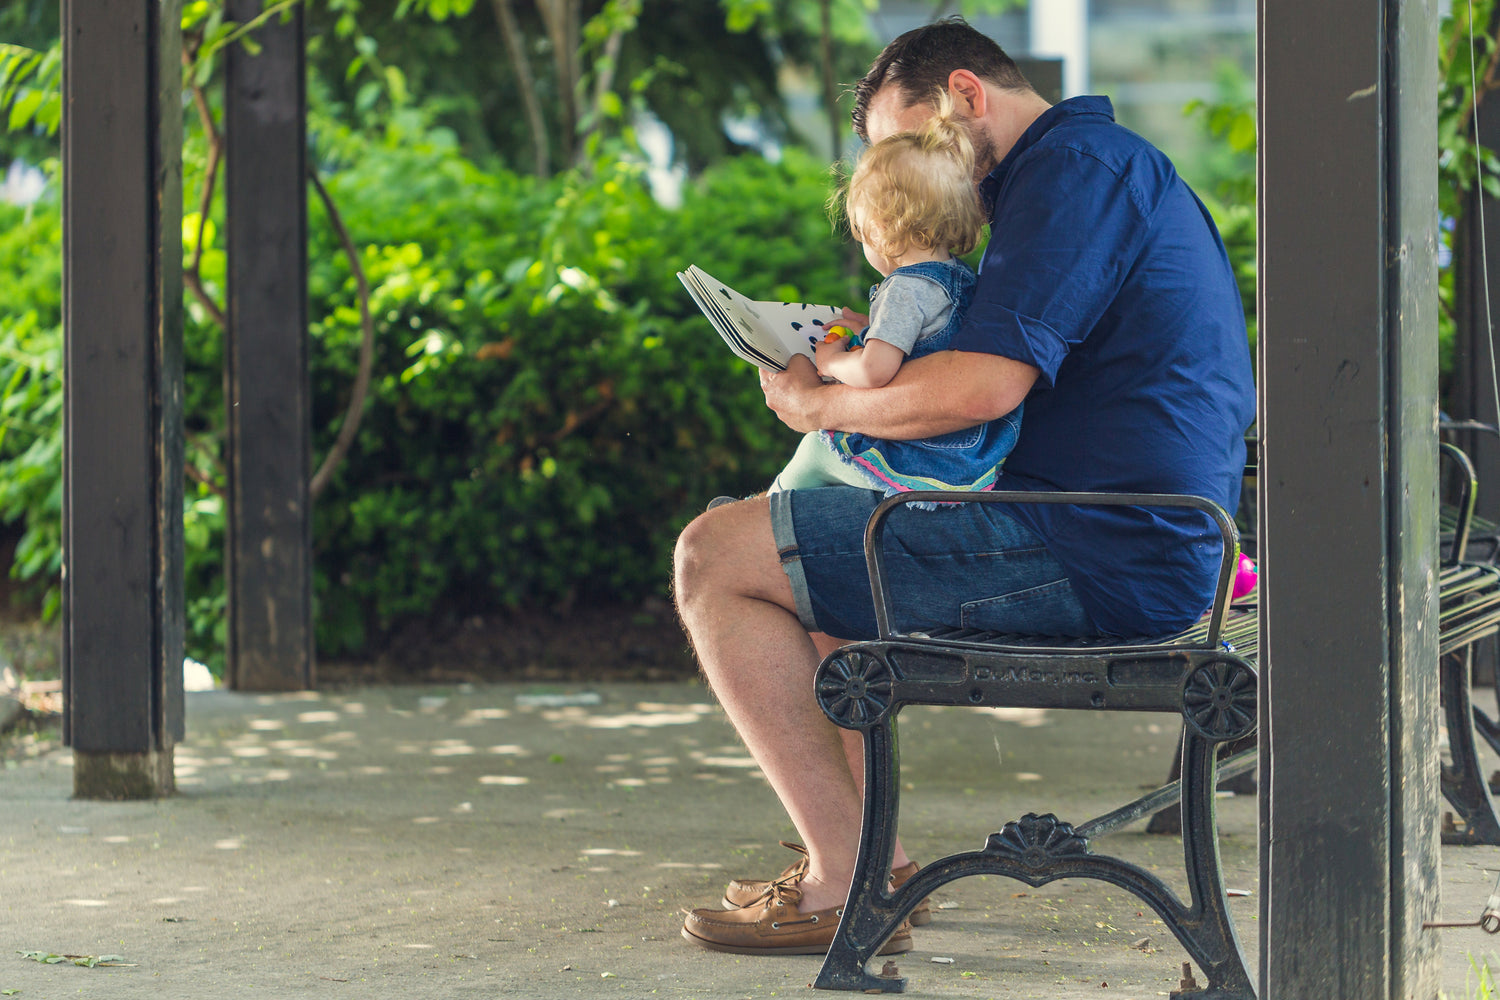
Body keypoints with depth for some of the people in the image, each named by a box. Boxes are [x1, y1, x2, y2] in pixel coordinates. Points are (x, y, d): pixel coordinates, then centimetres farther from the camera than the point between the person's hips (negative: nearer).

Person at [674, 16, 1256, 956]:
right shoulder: (1120, 167, 22)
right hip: (1145, 543, 11)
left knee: (714, 558, -7)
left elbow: (985, 386, -23)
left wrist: (821, 401, -7)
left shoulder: (1075, 165, -12)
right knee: (796, 541, 28)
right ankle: (870, 850, 24)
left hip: (1093, 559, -11)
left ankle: (849, 885, -9)